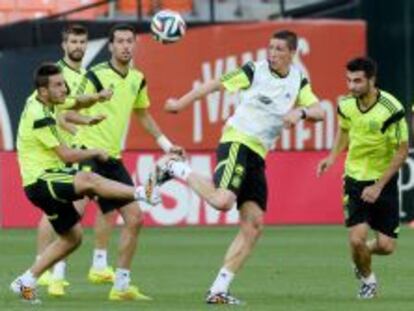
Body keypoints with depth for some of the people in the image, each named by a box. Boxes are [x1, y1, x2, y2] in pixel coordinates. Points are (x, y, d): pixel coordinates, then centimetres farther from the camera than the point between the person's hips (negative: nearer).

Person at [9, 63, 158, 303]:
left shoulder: (38, 103, 9)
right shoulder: (40, 118, -20)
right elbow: (67, 156, -19)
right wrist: (96, 153, -5)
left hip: (50, 180, 10)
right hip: (40, 182, -10)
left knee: (73, 237, 12)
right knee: (89, 180, -34)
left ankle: (26, 282, 16)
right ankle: (142, 193, -43)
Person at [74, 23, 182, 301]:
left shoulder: (138, 79, 11)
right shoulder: (97, 76, -10)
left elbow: (143, 115, 28)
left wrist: (166, 144, 26)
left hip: (114, 158, 7)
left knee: (134, 218, 5)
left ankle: (121, 285, 15)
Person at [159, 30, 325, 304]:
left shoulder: (298, 81, 11)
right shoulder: (255, 71, -4)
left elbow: (318, 111, 4)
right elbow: (216, 84, 1)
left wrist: (301, 112, -17)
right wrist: (181, 103, 2)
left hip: (258, 156, 6)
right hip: (237, 142, -6)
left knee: (254, 225, -2)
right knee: (222, 201, -31)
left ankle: (219, 289, 0)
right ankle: (176, 169, -5)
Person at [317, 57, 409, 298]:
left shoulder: (391, 109, -21)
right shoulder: (346, 105, -7)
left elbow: (402, 151, -15)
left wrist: (379, 186, -18)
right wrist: (333, 157, -2)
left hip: (384, 181, -2)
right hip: (355, 178, 2)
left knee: (386, 246, -4)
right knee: (357, 239, -13)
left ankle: (365, 252, 33)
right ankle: (367, 279, 18)